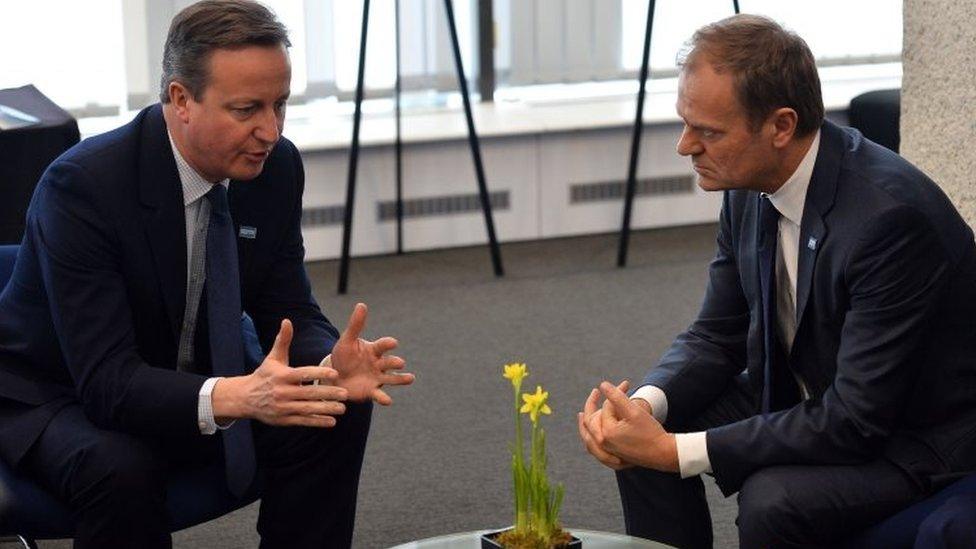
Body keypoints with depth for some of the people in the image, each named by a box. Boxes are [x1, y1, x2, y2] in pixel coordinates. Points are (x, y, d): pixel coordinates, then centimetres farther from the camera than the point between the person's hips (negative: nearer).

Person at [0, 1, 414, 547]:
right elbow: (106, 380, -35)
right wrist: (235, 397, -51)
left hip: (192, 377, 5)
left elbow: (290, 315, -4)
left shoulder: (276, 165, -11)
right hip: (56, 394, -5)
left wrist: (330, 367, -29)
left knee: (339, 413, -18)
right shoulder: (82, 184, -30)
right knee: (120, 466, -36)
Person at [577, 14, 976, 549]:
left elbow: (856, 422, -30)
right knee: (632, 431, -4)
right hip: (808, 398, 8)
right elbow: (716, 335, 6)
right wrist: (646, 402, -17)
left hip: (918, 437, -8)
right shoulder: (751, 187, -6)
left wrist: (675, 451, -29)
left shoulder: (890, 213, -31)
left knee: (773, 499, -31)